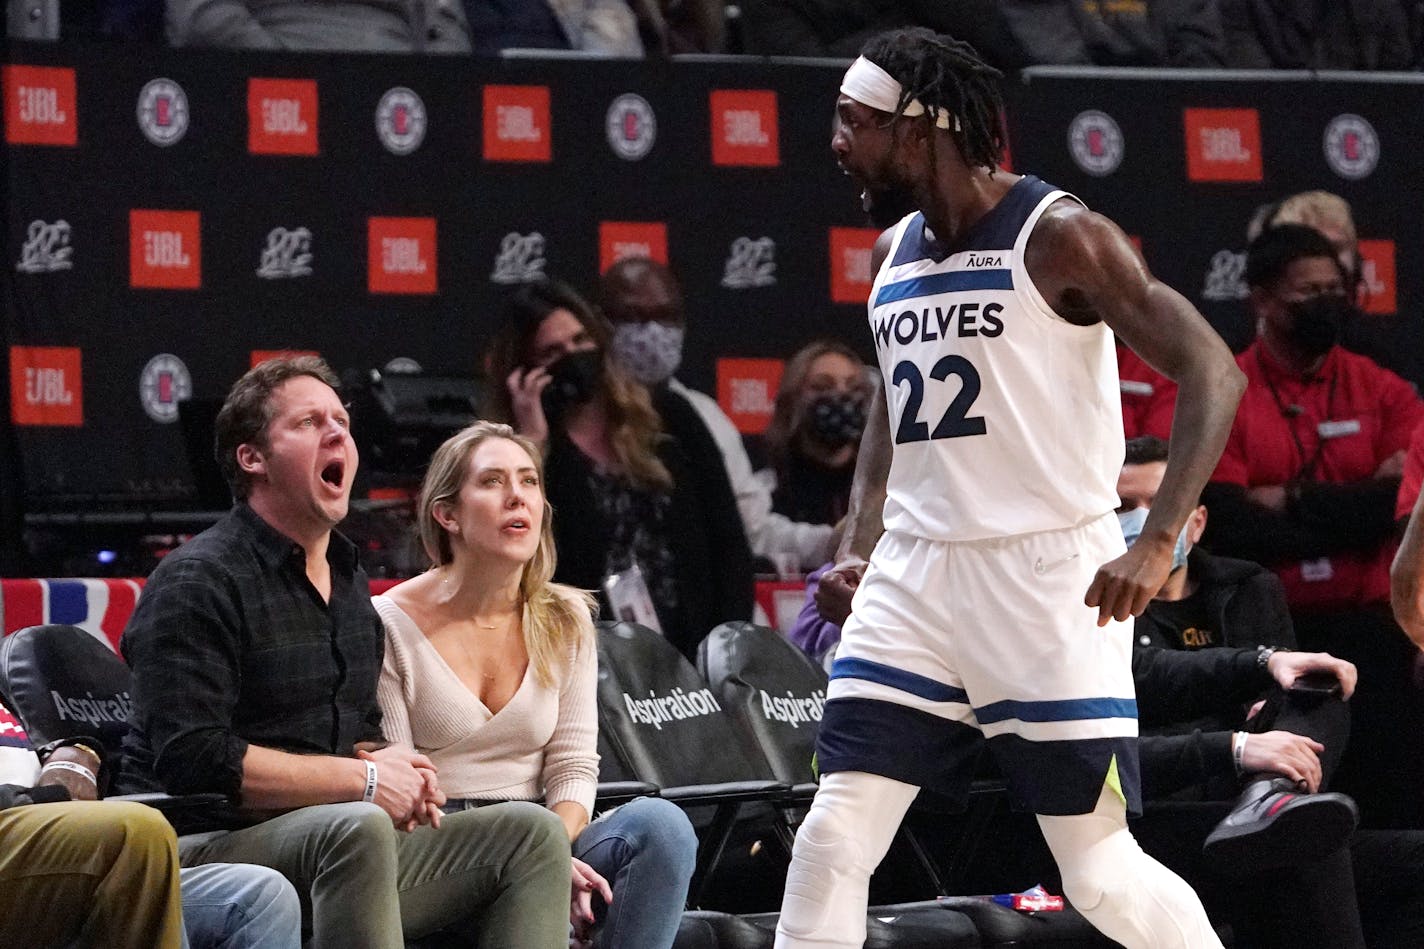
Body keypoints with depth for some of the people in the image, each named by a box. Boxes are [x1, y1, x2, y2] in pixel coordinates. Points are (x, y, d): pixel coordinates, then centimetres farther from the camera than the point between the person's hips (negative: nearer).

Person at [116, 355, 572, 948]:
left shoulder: (348, 582, 21)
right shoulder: (198, 581, -8)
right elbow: (191, 757, -19)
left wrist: (384, 762, 4)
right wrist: (364, 779, -16)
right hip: (202, 848, -9)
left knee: (530, 832, -5)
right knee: (357, 828, -38)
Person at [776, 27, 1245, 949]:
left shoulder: (1058, 235, -11)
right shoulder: (894, 252, 11)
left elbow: (1212, 372, -15)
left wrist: (1158, 541, -24)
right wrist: (860, 546, 10)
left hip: (1050, 572, -6)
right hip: (917, 572, 6)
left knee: (1102, 869, -3)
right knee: (834, 836, -3)